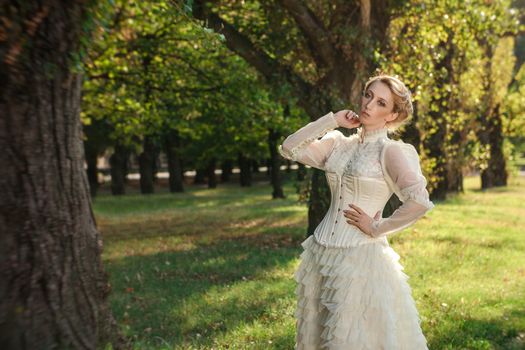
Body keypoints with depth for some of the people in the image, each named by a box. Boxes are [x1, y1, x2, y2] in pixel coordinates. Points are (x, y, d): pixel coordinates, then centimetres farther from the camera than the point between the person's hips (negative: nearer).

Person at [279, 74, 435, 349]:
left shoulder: (392, 151, -10)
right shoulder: (338, 143, 8)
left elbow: (420, 202, -24)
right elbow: (288, 149, -1)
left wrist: (377, 228, -14)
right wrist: (331, 120, -1)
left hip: (360, 257, -6)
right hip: (321, 254, 6)